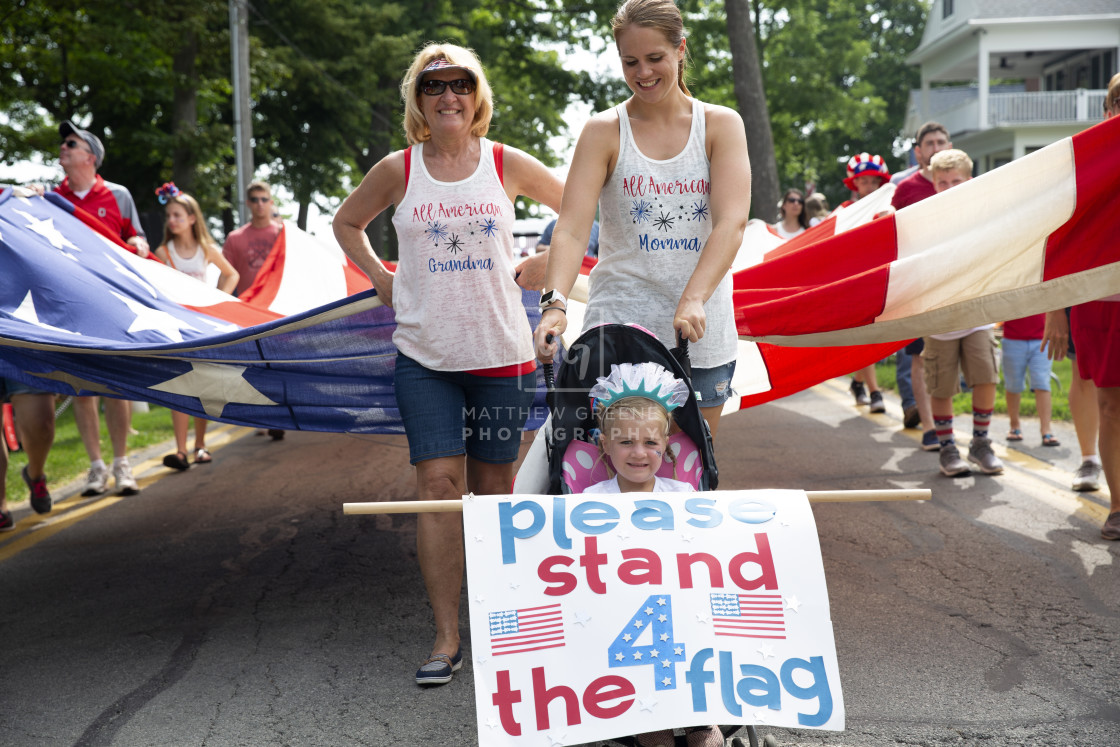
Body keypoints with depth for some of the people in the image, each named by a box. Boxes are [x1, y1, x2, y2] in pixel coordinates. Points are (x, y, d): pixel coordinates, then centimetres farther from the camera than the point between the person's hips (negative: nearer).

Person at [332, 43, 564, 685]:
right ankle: (447, 639, 0)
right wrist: (381, 278, 8)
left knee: (493, 489, 6)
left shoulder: (506, 165, 2)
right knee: (439, 486, -7)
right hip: (425, 354, 0)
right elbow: (347, 223, 20)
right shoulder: (399, 170, 3)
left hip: (502, 351, 0)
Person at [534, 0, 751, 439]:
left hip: (701, 336, 1)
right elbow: (572, 228, -7)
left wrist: (693, 299, -27)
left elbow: (731, 223, -10)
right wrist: (555, 303, -26)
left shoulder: (721, 125, 4)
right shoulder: (603, 131, 3)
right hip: (617, 325, -1)